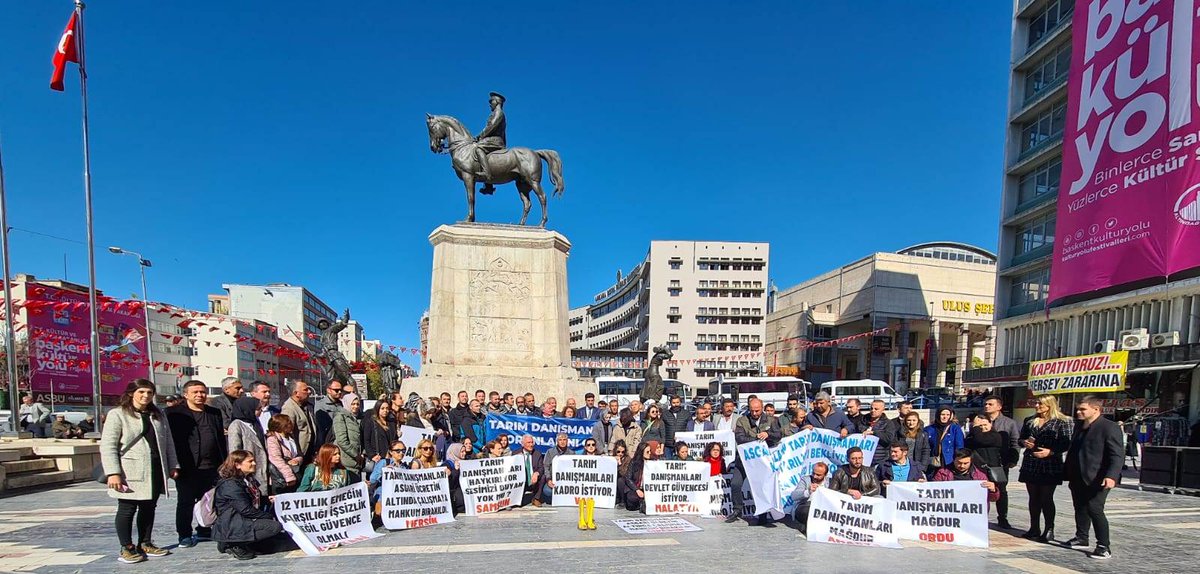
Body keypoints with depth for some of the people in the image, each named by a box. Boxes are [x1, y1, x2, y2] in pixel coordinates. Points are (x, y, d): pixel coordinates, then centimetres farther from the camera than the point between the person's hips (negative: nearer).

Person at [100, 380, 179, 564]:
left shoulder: (158, 415, 14)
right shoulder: (117, 414, -4)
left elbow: (168, 442, 15)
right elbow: (107, 446, -9)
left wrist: (172, 466, 10)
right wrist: (113, 473, -17)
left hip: (155, 470, 5)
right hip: (130, 471, -5)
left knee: (149, 508, 12)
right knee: (127, 509, 3)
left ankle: (145, 543, 23)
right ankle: (126, 548, 13)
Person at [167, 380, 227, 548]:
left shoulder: (215, 413, 12)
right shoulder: (174, 413, -2)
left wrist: (224, 463, 10)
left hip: (212, 467, 5)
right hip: (187, 467, -4)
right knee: (186, 502, 5)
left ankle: (204, 531, 26)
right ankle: (185, 535, 16)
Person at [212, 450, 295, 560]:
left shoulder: (250, 480, 14)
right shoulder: (230, 484, -14)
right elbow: (246, 509, -19)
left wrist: (267, 500, 5)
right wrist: (270, 517, -15)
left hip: (248, 521, 10)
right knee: (275, 526, -26)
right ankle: (235, 544, -14)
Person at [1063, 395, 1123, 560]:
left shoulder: (1109, 427, -12)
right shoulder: (1079, 426, 15)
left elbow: (1117, 455, -17)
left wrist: (1111, 476, -29)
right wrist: (1070, 474, 22)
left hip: (1097, 479, -8)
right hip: (1078, 478, 8)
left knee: (1095, 509, -10)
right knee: (1080, 508, 15)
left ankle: (1104, 546, -1)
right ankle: (1081, 538, 27)